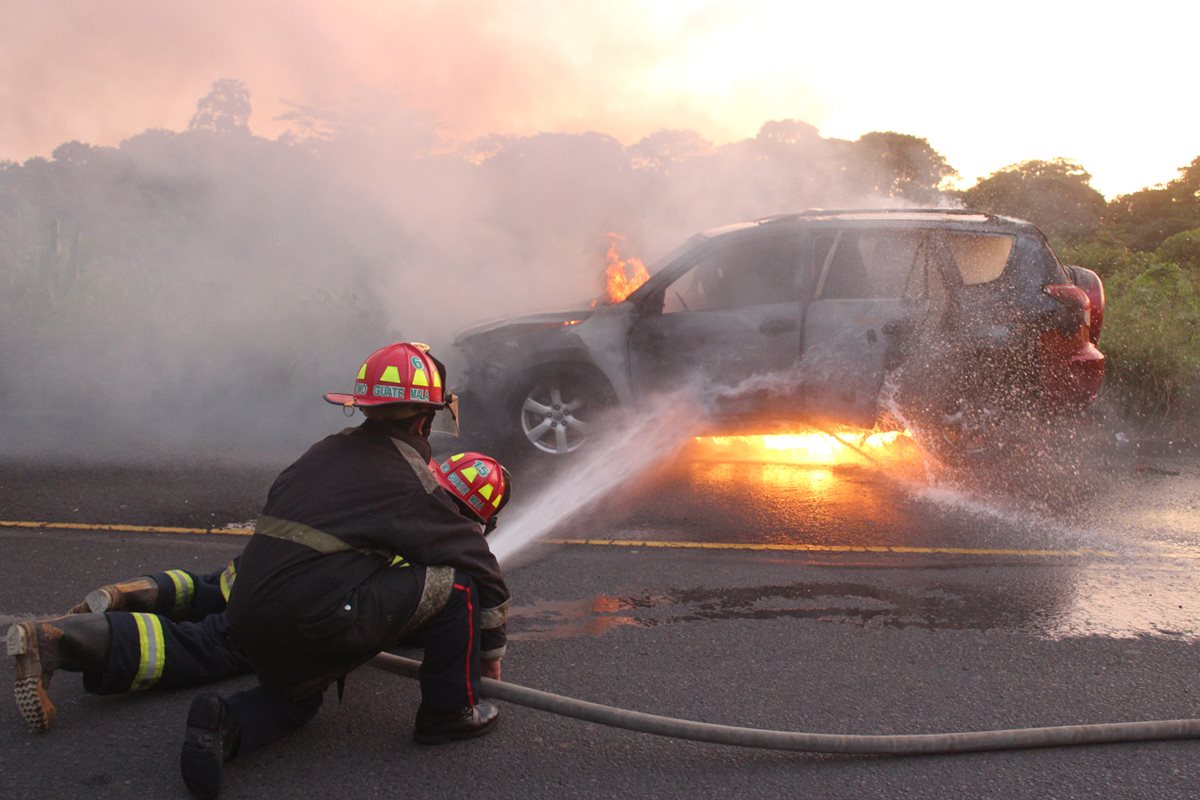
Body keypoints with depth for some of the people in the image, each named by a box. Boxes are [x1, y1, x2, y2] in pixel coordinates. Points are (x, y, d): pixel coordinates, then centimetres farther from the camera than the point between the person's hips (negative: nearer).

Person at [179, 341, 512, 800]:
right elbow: (485, 571, 4)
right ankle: (450, 713, 14)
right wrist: (492, 649, 21)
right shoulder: (412, 483, -3)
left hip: (248, 617, 8)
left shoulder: (326, 452, 17)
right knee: (459, 579, 2)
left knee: (293, 700, 36)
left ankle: (225, 724, 7)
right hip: (320, 621, -8)